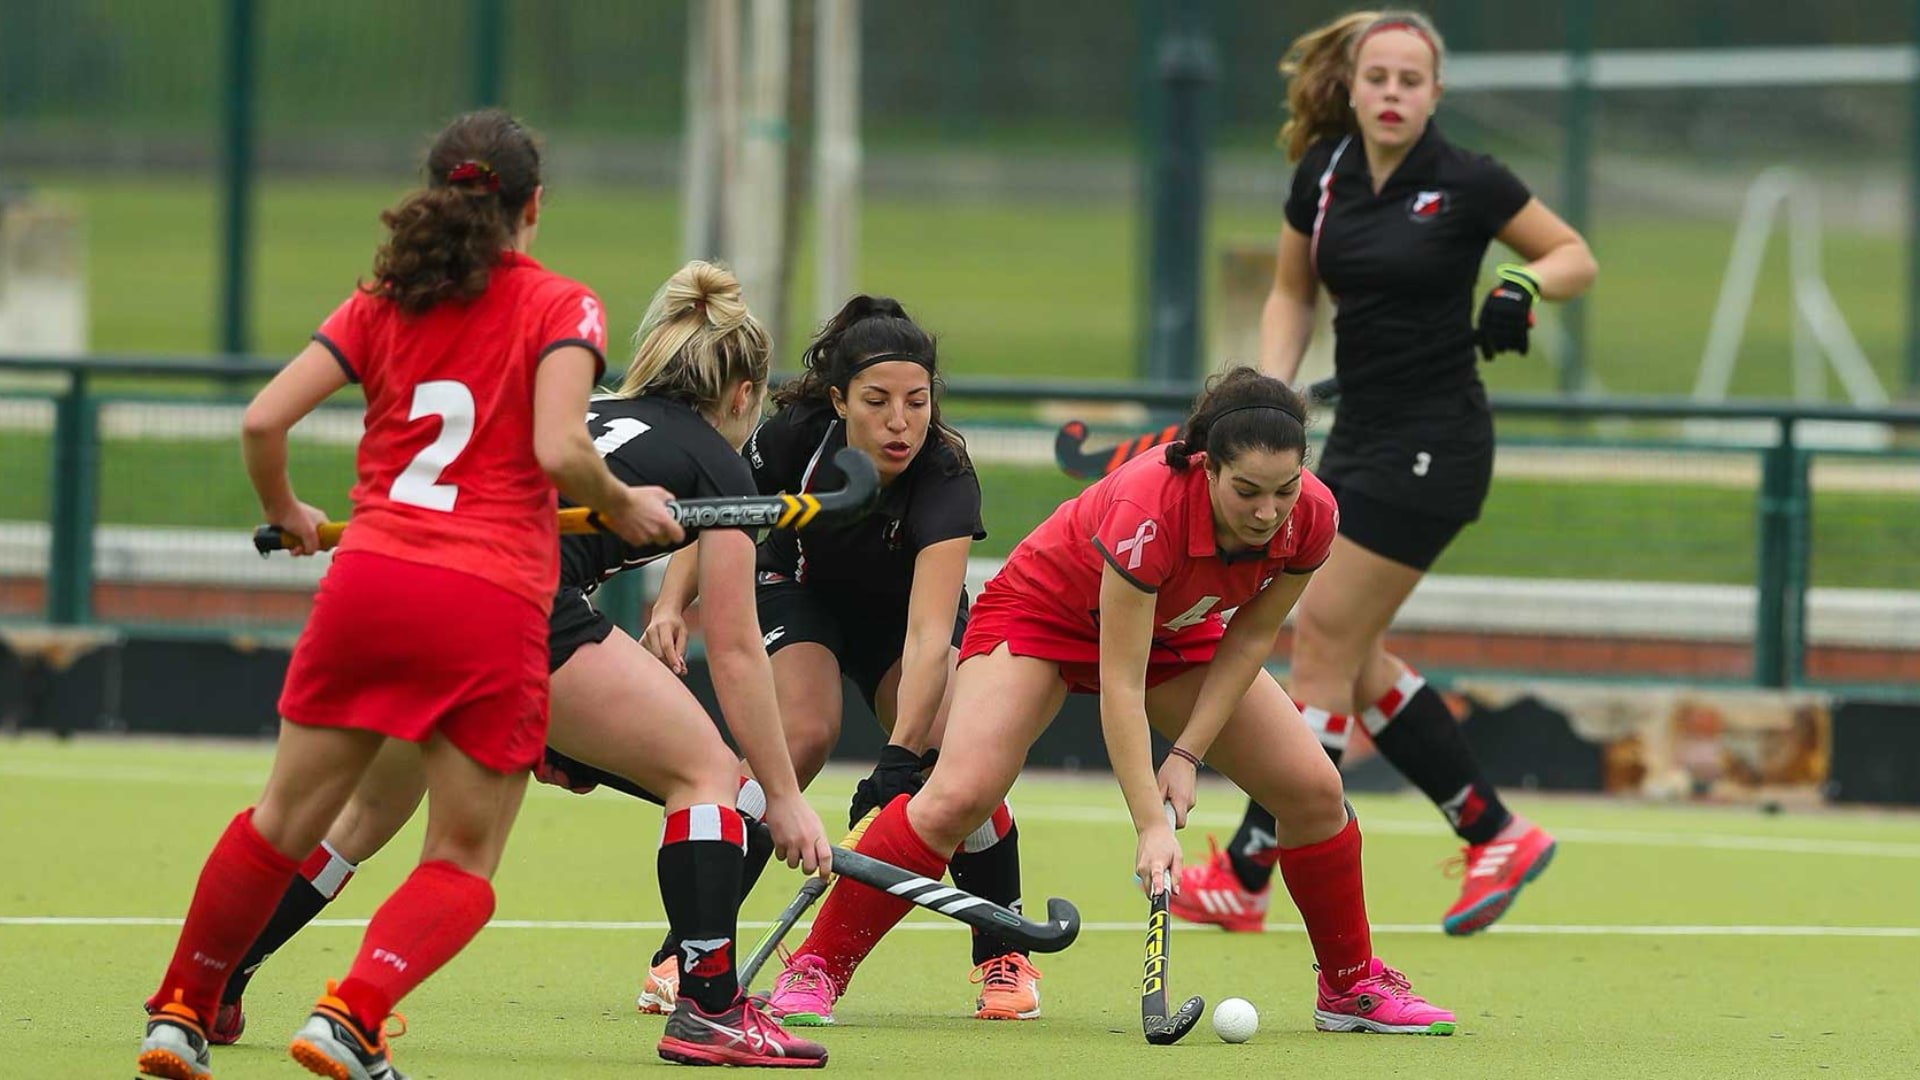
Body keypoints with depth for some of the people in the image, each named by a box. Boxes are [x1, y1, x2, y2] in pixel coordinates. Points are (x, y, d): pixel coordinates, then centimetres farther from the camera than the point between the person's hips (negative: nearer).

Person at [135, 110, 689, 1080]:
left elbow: (262, 422, 4)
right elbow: (559, 451, -14)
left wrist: (284, 514, 22)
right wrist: (624, 509, 5)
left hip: (366, 581, 3)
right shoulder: (561, 308, 1)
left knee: (283, 820, 20)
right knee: (463, 864, 7)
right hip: (493, 606, -3)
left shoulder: (381, 304, 11)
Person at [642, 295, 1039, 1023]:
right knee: (803, 733, -27)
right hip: (797, 590, 0)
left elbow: (929, 636, -48)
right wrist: (672, 602, -24)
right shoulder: (795, 437, -30)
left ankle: (1002, 955, 1)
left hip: (901, 609, 0)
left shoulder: (945, 483, -38)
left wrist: (900, 764, -58)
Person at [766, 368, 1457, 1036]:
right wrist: (1150, 826, -40)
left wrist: (1188, 755, -14)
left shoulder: (1312, 517, -24)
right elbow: (1120, 688, -37)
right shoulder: (1148, 511, -41)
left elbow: (1249, 639, -8)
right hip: (1045, 616, -6)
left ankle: (1351, 987, 16)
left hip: (1175, 631, 6)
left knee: (1313, 789, -4)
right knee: (958, 798, -24)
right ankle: (814, 972, -11)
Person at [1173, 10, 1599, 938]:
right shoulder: (1322, 175, 3)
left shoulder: (1467, 184, -11)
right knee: (1352, 658, 9)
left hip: (1431, 443, -7)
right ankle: (1497, 835, 21)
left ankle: (1246, 878, -3)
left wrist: (1523, 288, -20)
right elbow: (1292, 293, 17)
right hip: (1361, 434, 7)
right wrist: (1269, 390, 2)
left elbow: (1576, 255, 0)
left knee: (1324, 643, -7)